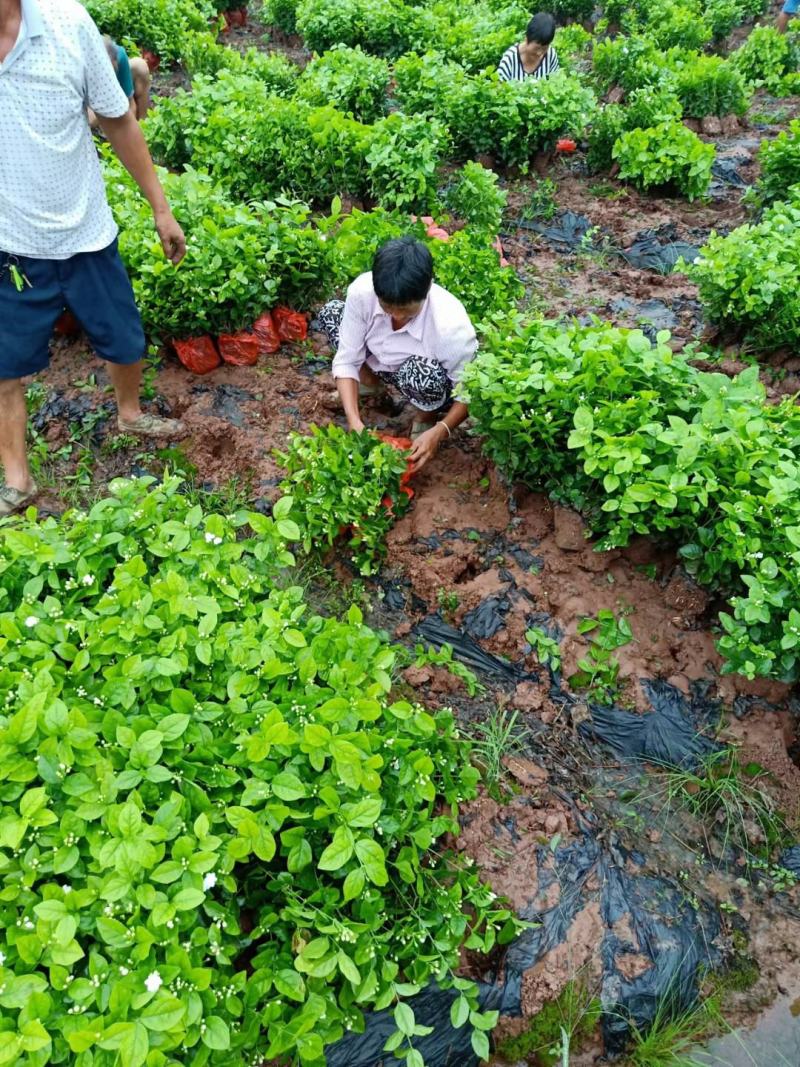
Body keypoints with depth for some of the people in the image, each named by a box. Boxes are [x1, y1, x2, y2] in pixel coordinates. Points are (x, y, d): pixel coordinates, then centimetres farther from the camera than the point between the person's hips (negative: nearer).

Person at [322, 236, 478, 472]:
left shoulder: (450, 325, -38)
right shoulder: (362, 291, -30)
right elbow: (346, 361, -21)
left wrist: (438, 433, -38)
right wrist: (355, 421, -33)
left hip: (428, 383, -3)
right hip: (381, 363, 4)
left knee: (421, 371, -39)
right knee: (331, 313, -13)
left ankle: (426, 417, -3)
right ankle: (371, 382, 10)